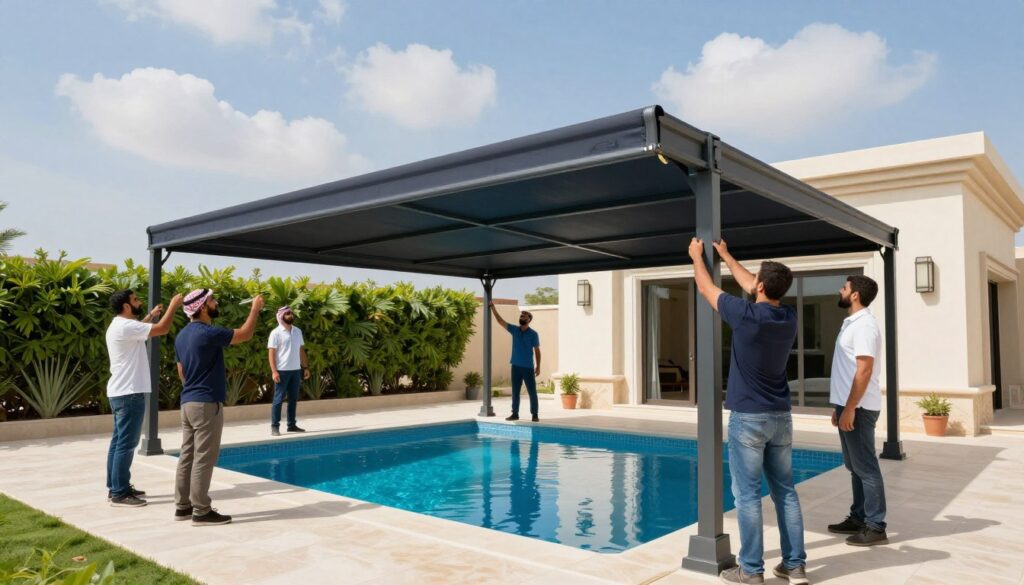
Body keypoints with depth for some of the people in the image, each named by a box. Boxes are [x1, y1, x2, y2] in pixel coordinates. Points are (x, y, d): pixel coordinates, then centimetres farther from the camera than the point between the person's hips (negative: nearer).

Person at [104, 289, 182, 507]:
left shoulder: (120, 325, 14)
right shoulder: (125, 326, -19)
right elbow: (162, 329, -21)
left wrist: (151, 315, 33)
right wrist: (173, 305, -9)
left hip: (120, 392, 11)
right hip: (129, 393, -11)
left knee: (119, 441, 15)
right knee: (126, 444, -6)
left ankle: (115, 487, 24)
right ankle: (119, 494, -2)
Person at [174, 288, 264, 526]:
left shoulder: (182, 335, 12)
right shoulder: (208, 333, -17)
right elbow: (245, 334, -8)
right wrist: (255, 309, 5)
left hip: (188, 402, 9)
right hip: (206, 403, -9)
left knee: (188, 455, 13)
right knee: (203, 458, -4)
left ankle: (183, 506, 19)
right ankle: (201, 512, 0)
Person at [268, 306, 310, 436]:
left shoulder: (298, 331, 11)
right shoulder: (276, 333, -8)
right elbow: (271, 353, -11)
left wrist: (305, 367, 10)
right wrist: (274, 371, -18)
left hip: (296, 370, 6)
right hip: (282, 370, -6)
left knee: (293, 398, 10)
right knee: (279, 399, -2)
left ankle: (292, 425, 18)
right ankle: (275, 426, 3)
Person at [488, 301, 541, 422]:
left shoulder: (533, 334, -4)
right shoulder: (514, 330, 6)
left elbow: (537, 350, -3)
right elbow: (500, 321, 3)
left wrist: (538, 366, -7)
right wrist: (493, 308, -3)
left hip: (528, 367, -4)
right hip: (516, 366, 4)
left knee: (532, 391, 0)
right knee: (515, 391, 8)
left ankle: (535, 414, 6)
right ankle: (515, 413, 15)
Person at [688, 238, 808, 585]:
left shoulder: (746, 315, -16)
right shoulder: (789, 317, 2)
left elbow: (705, 287, -1)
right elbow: (751, 286, 19)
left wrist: (697, 256, 18)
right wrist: (726, 256, 30)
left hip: (748, 417, -6)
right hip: (780, 417, 6)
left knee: (747, 495, 0)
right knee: (786, 492, 12)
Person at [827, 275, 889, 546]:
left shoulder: (864, 325, -16)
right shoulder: (851, 323, 15)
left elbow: (864, 371, -22)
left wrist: (850, 409, -23)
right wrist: (839, 407, 21)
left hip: (858, 408, -10)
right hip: (848, 405, 10)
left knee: (866, 467, -3)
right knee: (855, 466, 16)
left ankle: (875, 527, 4)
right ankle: (858, 518, 25)